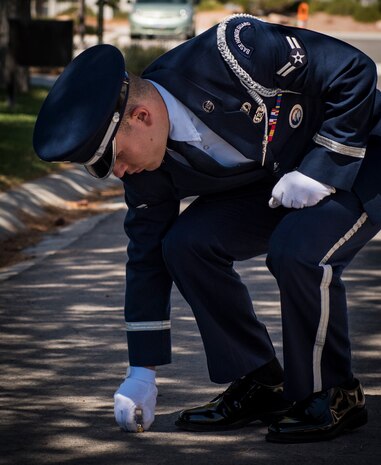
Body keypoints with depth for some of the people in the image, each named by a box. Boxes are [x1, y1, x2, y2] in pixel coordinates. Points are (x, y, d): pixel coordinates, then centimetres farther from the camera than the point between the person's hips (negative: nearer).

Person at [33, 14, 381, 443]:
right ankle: (260, 387, 2)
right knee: (186, 242, -12)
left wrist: (318, 170, -27)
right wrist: (142, 372, -4)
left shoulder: (232, 53, -34)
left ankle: (334, 396, -9)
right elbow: (147, 253, -3)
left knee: (298, 250, -31)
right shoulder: (147, 164, -12)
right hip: (271, 179, 7)